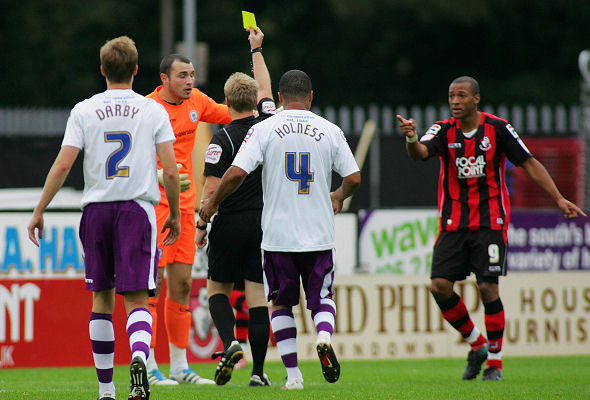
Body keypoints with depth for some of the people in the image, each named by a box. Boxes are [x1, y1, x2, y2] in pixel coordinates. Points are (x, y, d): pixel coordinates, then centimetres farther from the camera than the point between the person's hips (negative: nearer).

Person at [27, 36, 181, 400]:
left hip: (97, 209, 1)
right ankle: (139, 356, -34)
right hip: (139, 207, -1)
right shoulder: (153, 111, 1)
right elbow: (171, 171, -2)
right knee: (137, 298, -3)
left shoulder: (84, 111, 2)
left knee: (102, 299, 12)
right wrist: (175, 214, 11)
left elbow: (63, 165, -4)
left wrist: (39, 211, 4)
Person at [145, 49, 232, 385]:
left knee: (182, 285, 8)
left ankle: (180, 367, 15)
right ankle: (148, 367, -4)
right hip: (153, 204, -7)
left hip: (185, 205, 7)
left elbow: (234, 115, 23)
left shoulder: (196, 102, 9)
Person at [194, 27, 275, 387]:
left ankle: (230, 343, -12)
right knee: (258, 295, 3)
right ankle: (259, 371, 0)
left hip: (230, 223, -3)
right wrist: (257, 49, 32)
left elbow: (212, 188, -13)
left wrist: (201, 226, -2)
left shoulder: (223, 139, -10)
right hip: (264, 221, 3)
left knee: (218, 289, 12)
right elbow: (265, 88, 21)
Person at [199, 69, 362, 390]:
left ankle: (293, 374, 6)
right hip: (319, 236, 1)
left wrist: (212, 202, 5)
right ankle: (324, 337, -18)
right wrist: (338, 197, 27)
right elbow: (354, 178, 4)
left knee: (281, 303, 14)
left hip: (278, 234, -1)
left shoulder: (264, 130, -3)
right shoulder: (330, 131, 2)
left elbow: (237, 173, -12)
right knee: (322, 298, 14)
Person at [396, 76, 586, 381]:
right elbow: (421, 152, -18)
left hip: (490, 222, -2)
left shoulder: (498, 129, -3)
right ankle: (476, 345, 13)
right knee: (439, 286, -9)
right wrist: (412, 140, -43)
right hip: (453, 224, 2)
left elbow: (529, 164, 2)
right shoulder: (444, 130, 1)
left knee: (488, 288, -10)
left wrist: (559, 199, -4)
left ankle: (494, 362, 3)